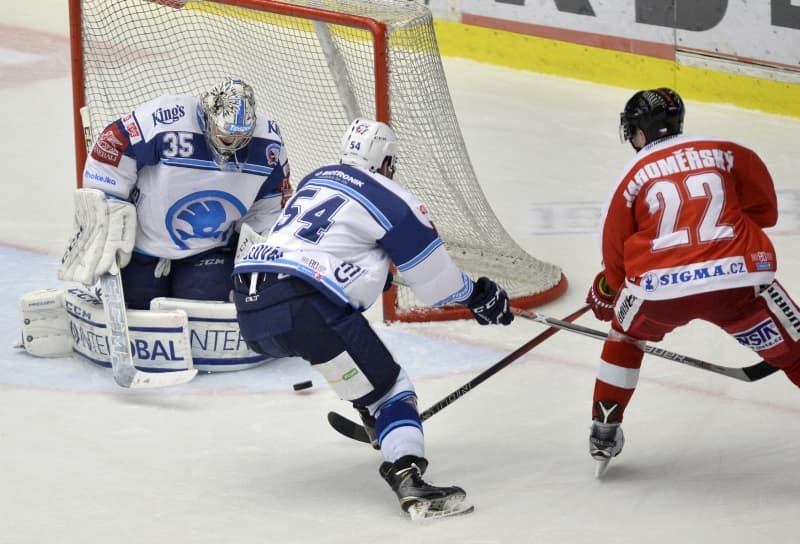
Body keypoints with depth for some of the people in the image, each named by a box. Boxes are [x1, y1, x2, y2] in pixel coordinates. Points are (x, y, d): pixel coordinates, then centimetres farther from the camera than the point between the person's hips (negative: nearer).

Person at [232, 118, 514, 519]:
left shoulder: (314, 181, 25)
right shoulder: (390, 199, 5)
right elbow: (433, 277, 9)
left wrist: (373, 270, 50)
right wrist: (476, 295, 26)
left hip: (249, 305, 8)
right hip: (303, 305, -7)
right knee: (388, 388, -1)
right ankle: (409, 480, -22)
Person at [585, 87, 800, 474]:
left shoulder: (633, 174, 14)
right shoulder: (727, 152, 13)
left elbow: (615, 252, 18)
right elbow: (764, 211, 19)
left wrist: (604, 293, 37)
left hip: (661, 287, 1)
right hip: (738, 278, -1)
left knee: (624, 336, 31)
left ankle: (604, 432, 34)